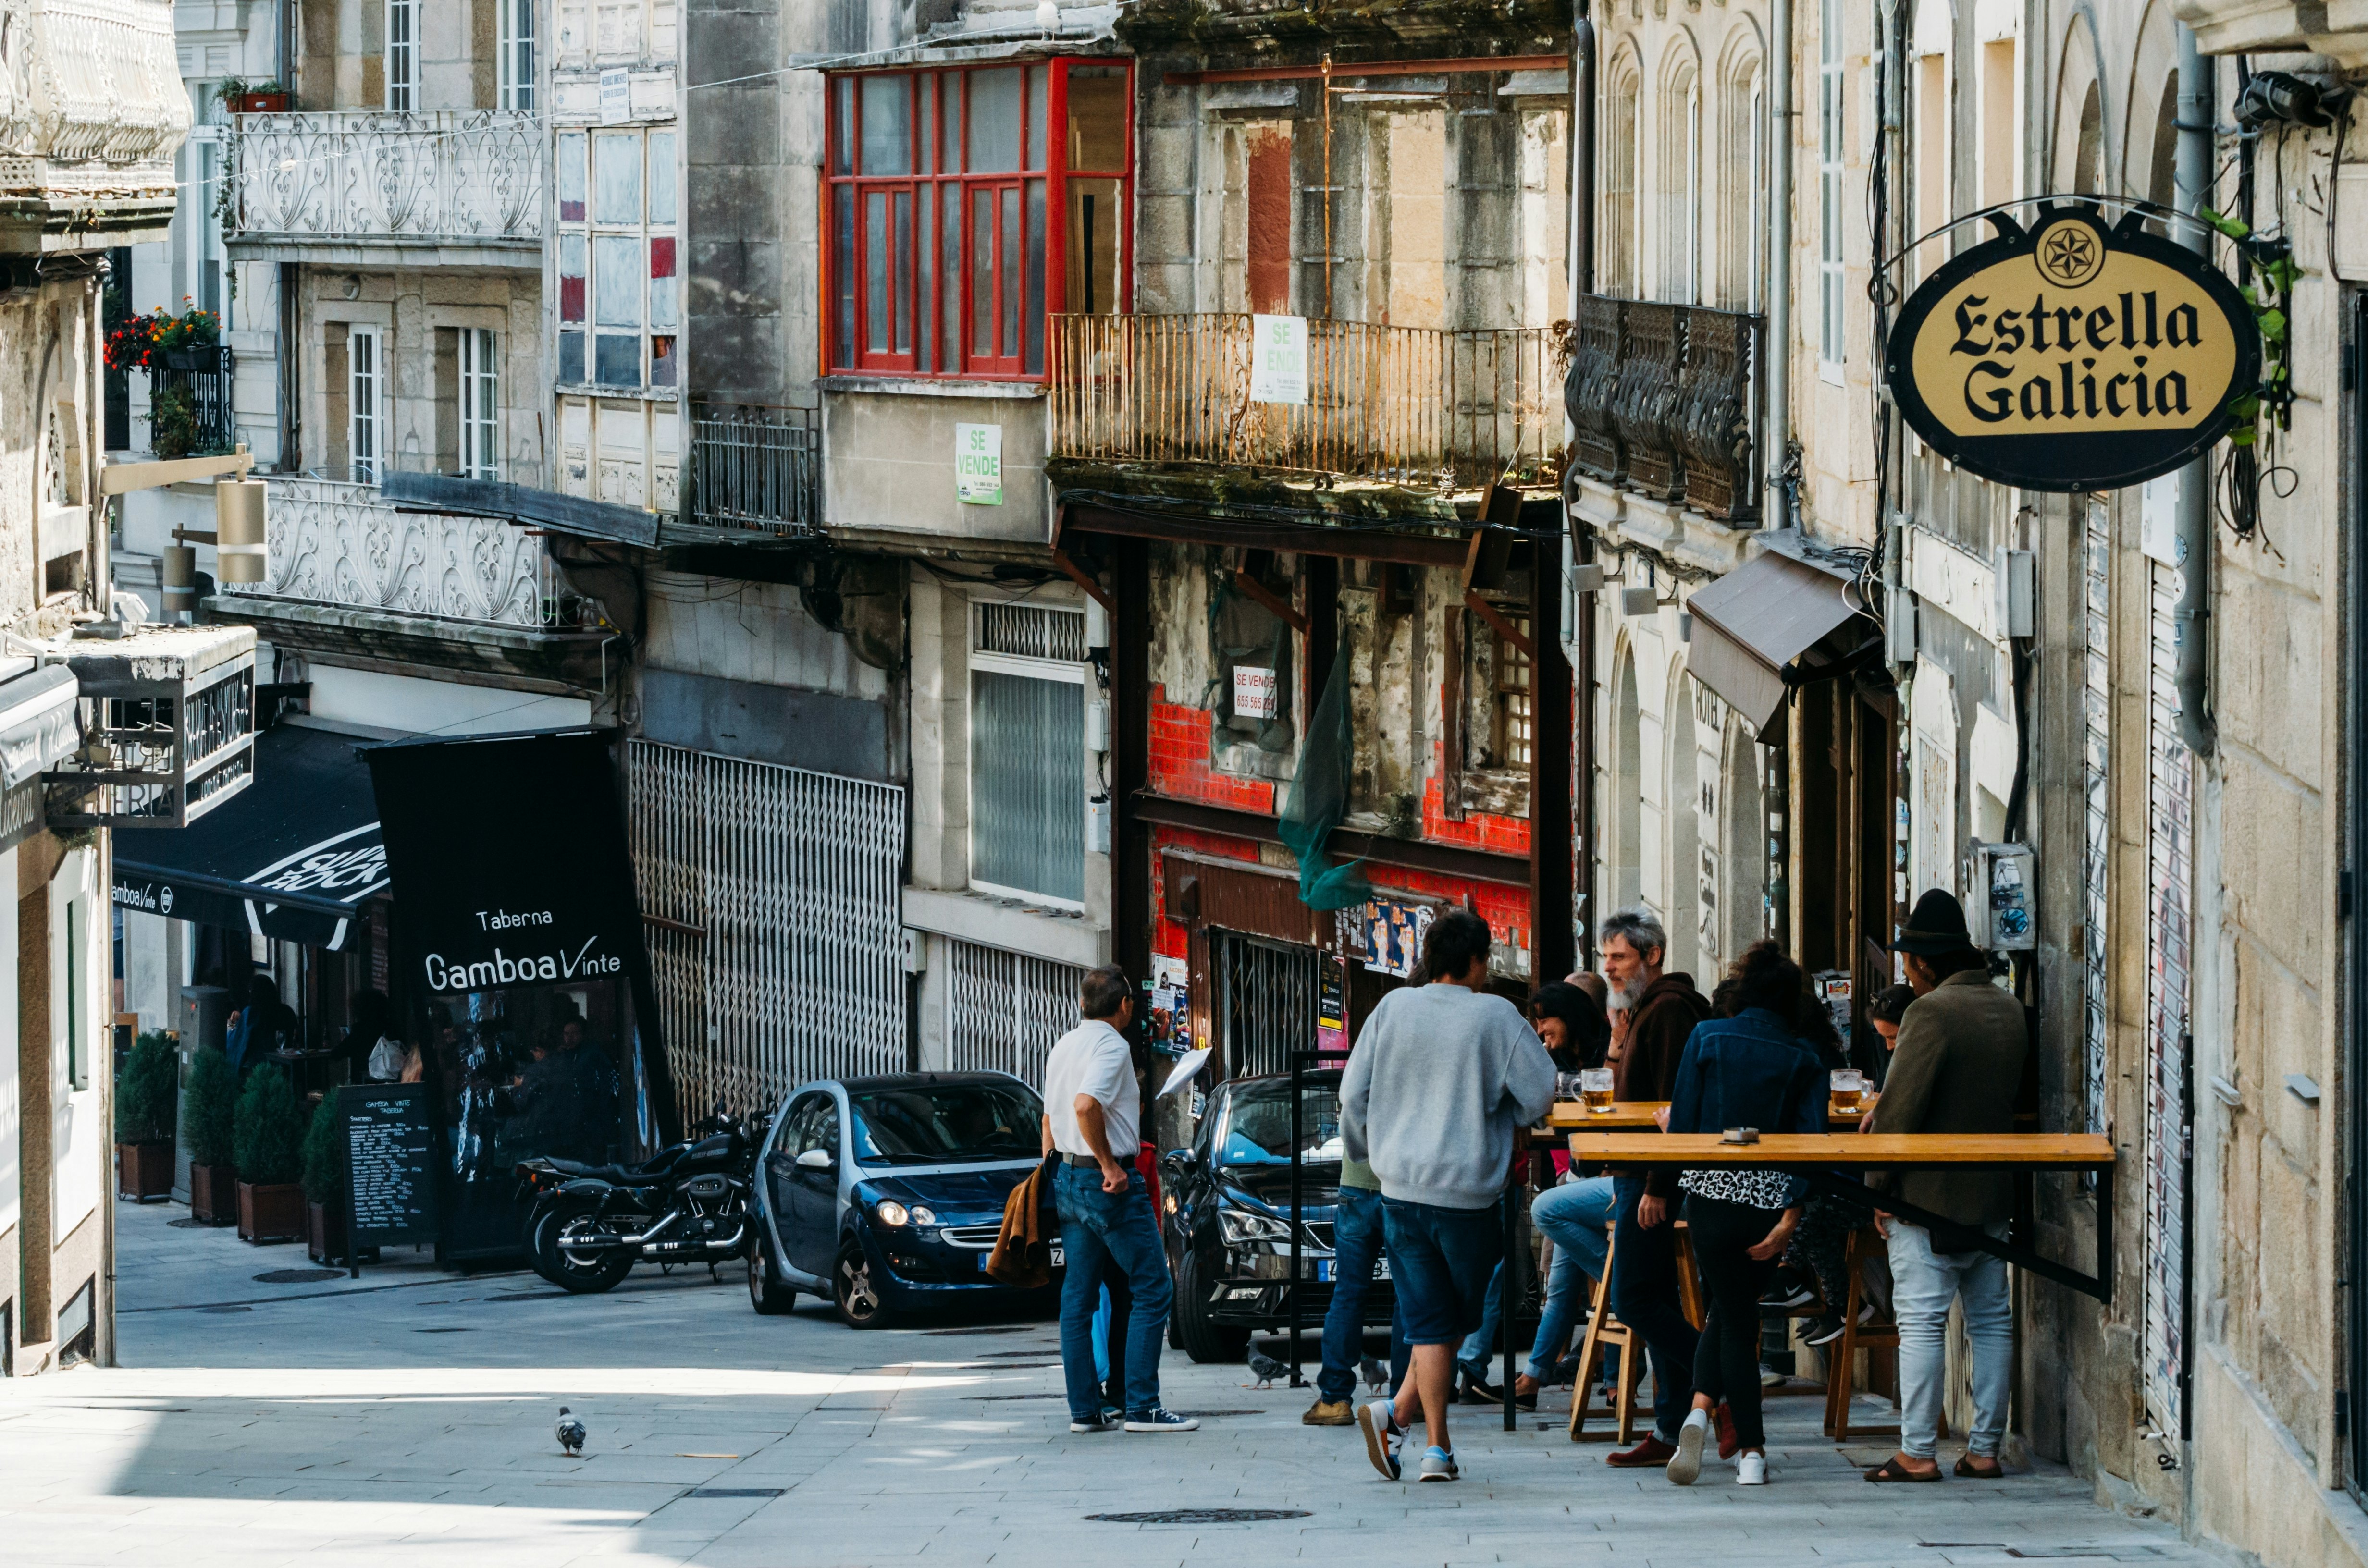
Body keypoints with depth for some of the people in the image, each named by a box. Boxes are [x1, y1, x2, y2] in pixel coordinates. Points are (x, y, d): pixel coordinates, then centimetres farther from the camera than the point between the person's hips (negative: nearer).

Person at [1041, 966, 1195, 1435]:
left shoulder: (1062, 1047, 14)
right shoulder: (1111, 1045, -14)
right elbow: (1085, 1104, -27)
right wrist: (1109, 1165, -20)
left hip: (1067, 1179, 9)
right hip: (1110, 1184, -9)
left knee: (1078, 1296, 9)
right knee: (1152, 1290, -3)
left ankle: (1084, 1409, 9)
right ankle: (1143, 1407, -8)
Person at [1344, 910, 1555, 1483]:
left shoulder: (1392, 1010, 2)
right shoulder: (1495, 1017, -8)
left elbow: (1353, 1094, 5)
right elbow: (1541, 1093, -6)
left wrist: (1362, 1151, 23)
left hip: (1400, 1188, 3)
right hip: (1469, 1191, -3)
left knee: (1428, 1322, 7)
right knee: (1455, 1320, 12)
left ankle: (1438, 1449, -2)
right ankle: (1398, 1411, -2)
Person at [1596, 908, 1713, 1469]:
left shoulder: (1668, 1011, -14)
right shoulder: (1645, 1011, 20)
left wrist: (1657, 1188, -23)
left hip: (1652, 1182, -11)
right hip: (1639, 1179, 11)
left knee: (1634, 1301, -11)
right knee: (1654, 1305, 9)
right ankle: (1670, 1432, 9)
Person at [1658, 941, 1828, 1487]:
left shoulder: (1707, 1038, -2)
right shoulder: (1804, 1058, 2)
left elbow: (1682, 1124, -2)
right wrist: (1789, 1219, -8)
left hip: (1712, 1191, -1)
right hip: (1770, 1199, 1)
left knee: (1731, 1314, 12)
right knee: (1736, 1309, 16)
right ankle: (1703, 1405, 0)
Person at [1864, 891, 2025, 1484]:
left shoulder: (1932, 1011, -15)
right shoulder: (2010, 1010, 10)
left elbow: (1901, 1105, -16)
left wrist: (1879, 1187, -6)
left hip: (1929, 1192, -7)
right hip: (1993, 1192, 8)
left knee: (1921, 1322, -5)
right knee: (1991, 1320, 10)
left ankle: (1918, 1452, -6)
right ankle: (1984, 1449, 11)